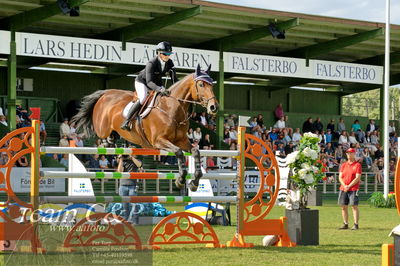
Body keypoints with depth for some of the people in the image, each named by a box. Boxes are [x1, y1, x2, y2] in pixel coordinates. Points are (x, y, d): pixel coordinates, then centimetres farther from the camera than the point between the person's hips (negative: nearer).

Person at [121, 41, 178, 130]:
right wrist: (160, 89, -57)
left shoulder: (169, 63, -15)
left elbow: (174, 79, -12)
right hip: (142, 81, -7)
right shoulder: (151, 63, -33)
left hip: (157, 83, 7)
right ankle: (126, 122, -28)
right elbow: (149, 82, -41)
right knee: (143, 98, -31)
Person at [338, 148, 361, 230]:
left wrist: (349, 186, -14)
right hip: (343, 189, 5)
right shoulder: (343, 165, 15)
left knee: (354, 206, -9)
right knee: (343, 206, 5)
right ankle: (345, 224, 11)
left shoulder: (357, 165, -1)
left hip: (353, 189, -5)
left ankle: (356, 224, -8)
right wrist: (344, 186, -8)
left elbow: (357, 178, -9)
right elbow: (340, 177, 9)